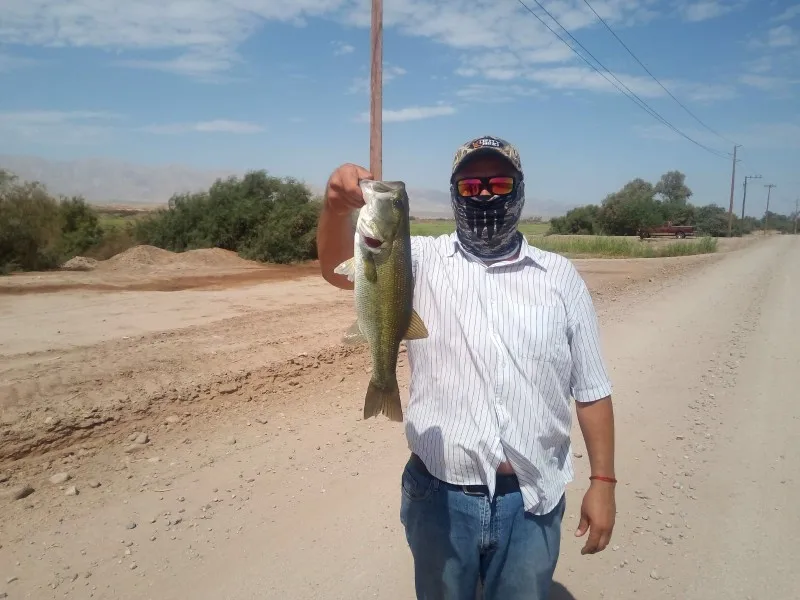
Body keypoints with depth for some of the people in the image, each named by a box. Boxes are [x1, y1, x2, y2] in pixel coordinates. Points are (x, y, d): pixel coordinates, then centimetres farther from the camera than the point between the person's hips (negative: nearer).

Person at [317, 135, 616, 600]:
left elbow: (591, 388, 3)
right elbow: (339, 267, -19)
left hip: (530, 501, 1)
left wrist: (603, 481, 1)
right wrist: (338, 207, -39)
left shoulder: (560, 276, 0)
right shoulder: (424, 262, -3)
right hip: (439, 496, 0)